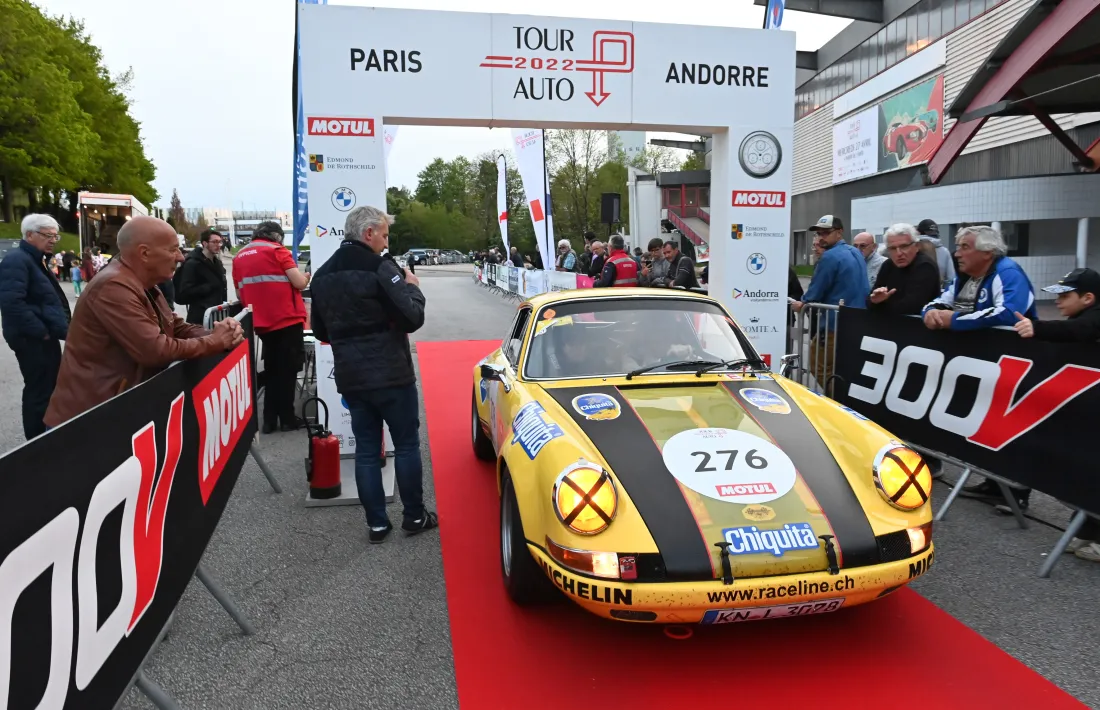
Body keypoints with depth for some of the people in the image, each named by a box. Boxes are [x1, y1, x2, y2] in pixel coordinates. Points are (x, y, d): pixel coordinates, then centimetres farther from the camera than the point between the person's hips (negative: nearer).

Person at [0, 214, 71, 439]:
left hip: (45, 338, 10)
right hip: (32, 340, -10)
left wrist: (61, 326, 12)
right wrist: (41, 331, -23)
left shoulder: (36, 260, 16)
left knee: (49, 389, 18)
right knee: (38, 392, -3)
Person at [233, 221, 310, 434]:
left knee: (271, 369, 15)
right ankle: (287, 418, 6)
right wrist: (306, 276, 10)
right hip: (287, 319, -5)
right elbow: (299, 283, -11)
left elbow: (240, 295, 16)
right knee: (287, 369, 3)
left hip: (261, 322, 5)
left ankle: (269, 419, 15)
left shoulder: (239, 257, 11)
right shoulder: (277, 250, -5)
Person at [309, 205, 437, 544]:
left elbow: (320, 330, 16)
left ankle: (376, 523, 14)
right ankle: (414, 516, 15)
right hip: (390, 375, -6)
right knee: (406, 444, 7)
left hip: (350, 377, 6)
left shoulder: (322, 275, 9)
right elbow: (412, 318, -18)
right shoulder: (380, 268, -14)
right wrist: (412, 287, -2)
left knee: (366, 449, 10)